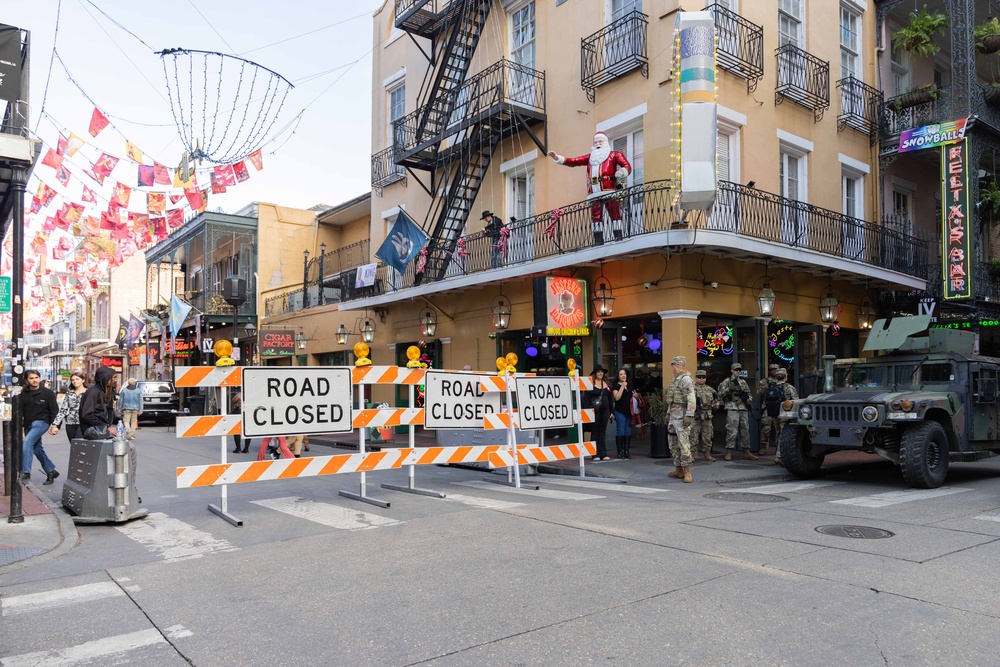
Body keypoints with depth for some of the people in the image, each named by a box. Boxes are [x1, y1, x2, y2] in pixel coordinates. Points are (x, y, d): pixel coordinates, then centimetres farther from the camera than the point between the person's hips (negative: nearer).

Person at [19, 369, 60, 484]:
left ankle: (25, 472, -24)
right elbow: (20, 410, 7)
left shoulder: (48, 393, -5)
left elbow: (54, 410, -3)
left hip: (41, 422, -6)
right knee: (37, 449, 11)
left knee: (27, 442, -24)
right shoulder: (23, 393, 4)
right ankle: (51, 471, 24)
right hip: (28, 425, 6)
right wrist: (19, 424, -7)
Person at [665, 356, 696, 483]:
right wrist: (668, 414, 24)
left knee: (683, 442, -10)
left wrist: (689, 415, -26)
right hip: (673, 415, 10)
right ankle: (678, 470, 17)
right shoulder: (675, 380, 18)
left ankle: (687, 471, -6)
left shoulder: (685, 379, -13)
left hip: (681, 416, -10)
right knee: (673, 443, 11)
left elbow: (691, 400, -21)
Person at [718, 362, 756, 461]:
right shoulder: (726, 382, 2)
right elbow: (721, 394, -6)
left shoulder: (743, 382, 18)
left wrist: (747, 397, -1)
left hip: (743, 408, 5)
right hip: (732, 408, -5)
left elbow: (749, 394, 21)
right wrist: (729, 389, -19)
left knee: (745, 431, 8)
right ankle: (729, 452, -4)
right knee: (731, 431, -8)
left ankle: (746, 452, 15)